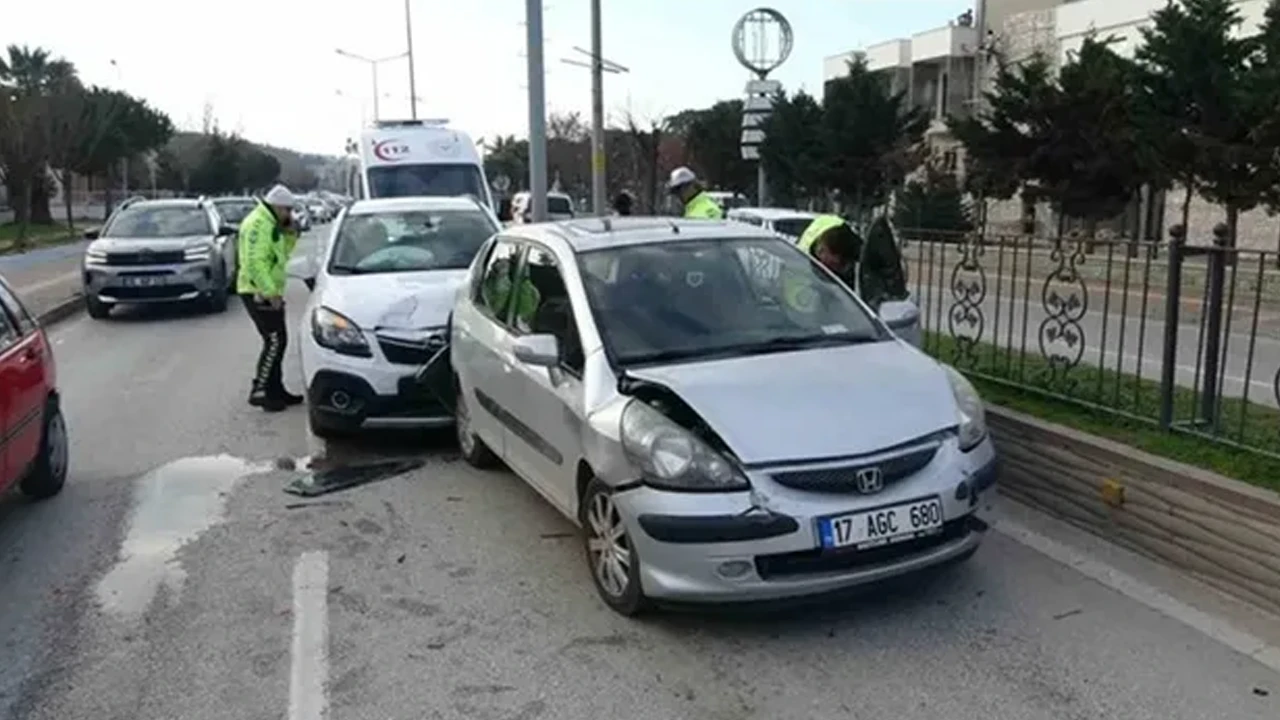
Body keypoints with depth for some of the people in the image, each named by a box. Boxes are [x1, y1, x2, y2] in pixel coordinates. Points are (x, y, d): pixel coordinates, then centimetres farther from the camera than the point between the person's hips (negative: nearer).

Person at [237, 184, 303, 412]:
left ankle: (276, 389, 20)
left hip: (268, 292, 10)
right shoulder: (258, 224, -16)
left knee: (278, 341, 13)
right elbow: (255, 262, -24)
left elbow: (282, 253, 19)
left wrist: (289, 232, 4)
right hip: (259, 293, -10)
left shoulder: (270, 224, 16)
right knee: (274, 341, -11)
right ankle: (259, 391, -8)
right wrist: (270, 292, -24)